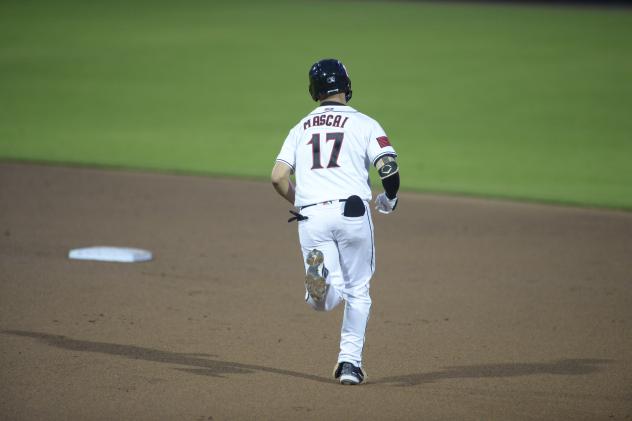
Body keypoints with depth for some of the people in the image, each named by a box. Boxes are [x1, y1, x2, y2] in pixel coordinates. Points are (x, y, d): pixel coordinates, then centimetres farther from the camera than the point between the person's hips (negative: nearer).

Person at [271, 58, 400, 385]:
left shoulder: (301, 128, 19)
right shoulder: (364, 124, 8)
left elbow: (278, 177, 10)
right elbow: (388, 167, -4)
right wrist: (389, 199, 15)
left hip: (310, 216, 2)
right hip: (352, 211, -2)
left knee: (324, 301, 3)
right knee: (358, 291, 15)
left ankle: (318, 271, -31)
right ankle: (350, 361, 11)